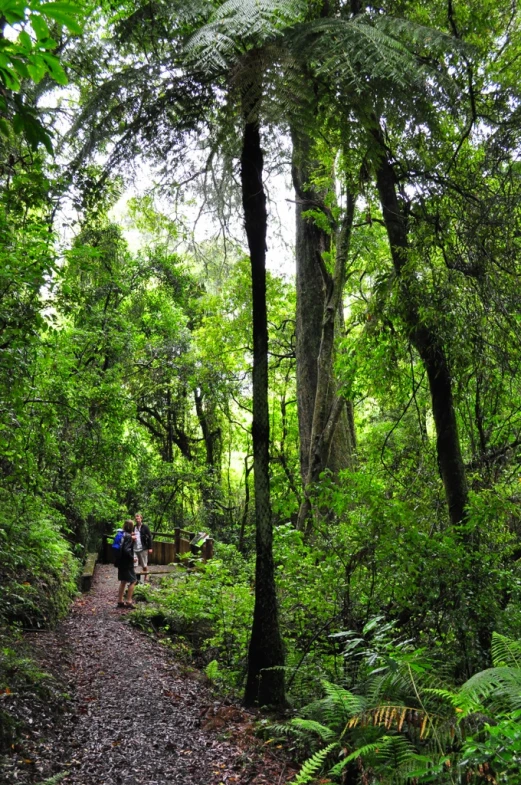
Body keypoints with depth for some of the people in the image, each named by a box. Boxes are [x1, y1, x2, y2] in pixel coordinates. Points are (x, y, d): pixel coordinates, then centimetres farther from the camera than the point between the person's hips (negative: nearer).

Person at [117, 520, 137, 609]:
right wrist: (132, 558, -15)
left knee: (123, 581, 15)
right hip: (127, 563, -9)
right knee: (133, 581, 0)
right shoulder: (128, 537, -18)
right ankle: (129, 601, -1)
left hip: (121, 562, 9)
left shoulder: (123, 534, 7)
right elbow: (126, 550, -27)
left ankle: (120, 601, 19)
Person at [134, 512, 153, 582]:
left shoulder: (145, 527, -3)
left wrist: (150, 548, -8)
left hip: (143, 548, -4)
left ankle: (146, 577, 22)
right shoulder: (134, 527, 9)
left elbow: (149, 537, -4)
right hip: (135, 549, 4)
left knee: (144, 565, 6)